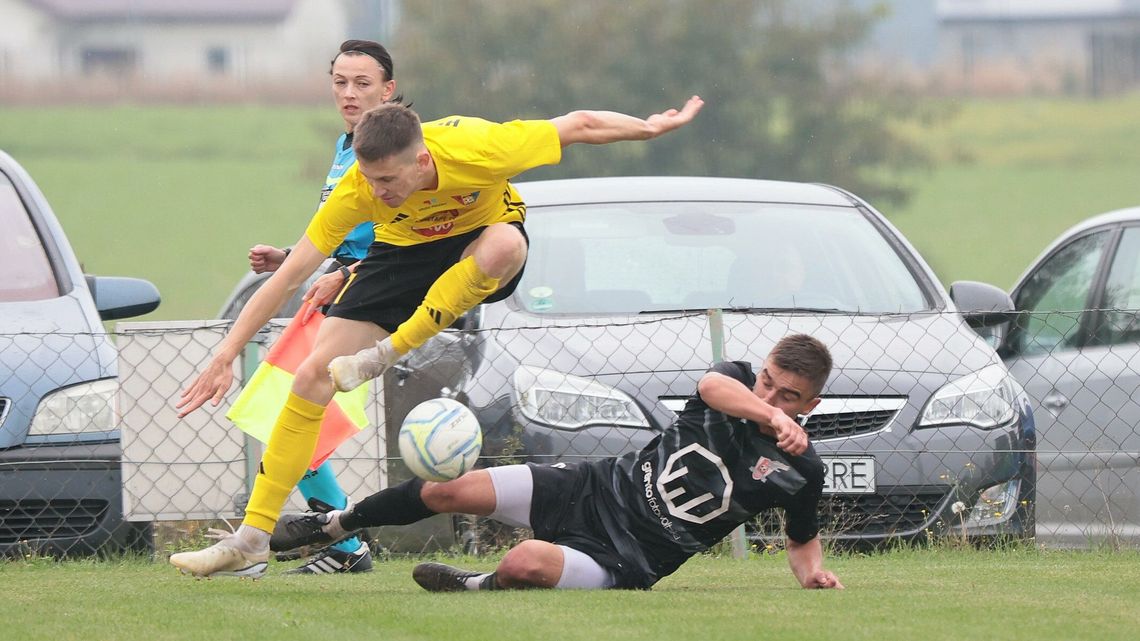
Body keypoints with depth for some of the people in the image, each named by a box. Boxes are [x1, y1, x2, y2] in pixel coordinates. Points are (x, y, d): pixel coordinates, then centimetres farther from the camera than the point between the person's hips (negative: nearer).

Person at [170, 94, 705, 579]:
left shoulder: (479, 149, -36)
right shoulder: (358, 191, -29)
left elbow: (579, 126, -19)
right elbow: (289, 276, -24)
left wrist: (654, 127, -7)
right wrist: (226, 355, -26)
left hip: (479, 242, -2)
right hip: (405, 249, 2)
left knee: (505, 244, -41)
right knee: (311, 376, -10)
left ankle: (388, 352, -24)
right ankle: (250, 543, -4)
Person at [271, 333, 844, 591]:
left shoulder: (800, 470, -8)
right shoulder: (739, 382, -3)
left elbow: (803, 540, 9)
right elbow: (712, 386, -28)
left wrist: (813, 572, -13)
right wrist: (771, 417, -43)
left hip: (626, 561, -4)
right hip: (597, 489, 4)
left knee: (527, 562, -34)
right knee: (451, 491, -3)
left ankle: (481, 586, 3)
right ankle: (333, 524, 21)